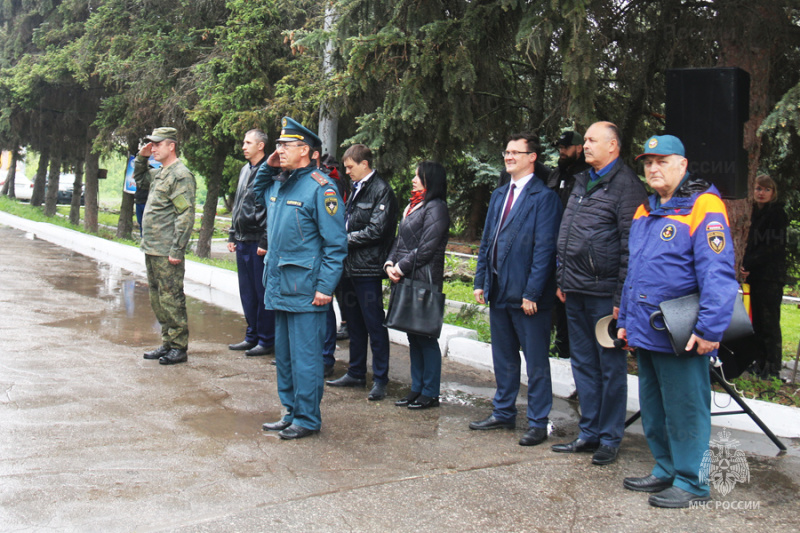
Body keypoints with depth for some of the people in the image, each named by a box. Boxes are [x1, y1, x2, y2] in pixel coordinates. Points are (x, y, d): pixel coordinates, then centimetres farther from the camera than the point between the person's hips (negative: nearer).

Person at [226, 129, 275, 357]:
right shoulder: (245, 170, 16)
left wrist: (265, 242, -18)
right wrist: (232, 235, 18)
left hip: (258, 243, -9)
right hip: (242, 242, 9)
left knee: (262, 292, -1)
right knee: (246, 292, 14)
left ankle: (267, 340, 8)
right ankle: (252, 336, 24)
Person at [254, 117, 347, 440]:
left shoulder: (320, 187, -12)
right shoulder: (278, 183, 12)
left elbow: (335, 243, -13)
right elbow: (257, 193, 36)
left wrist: (325, 287, -18)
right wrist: (267, 167, 16)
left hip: (305, 289, -8)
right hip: (279, 286, 8)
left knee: (304, 356, -1)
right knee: (284, 355, 15)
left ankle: (308, 419, 9)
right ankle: (291, 412, 27)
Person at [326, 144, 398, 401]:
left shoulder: (381, 190, -10)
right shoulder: (356, 189, 15)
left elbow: (376, 230, -17)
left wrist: (345, 239, -12)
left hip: (367, 268, -9)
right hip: (349, 265, 9)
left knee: (374, 324, -2)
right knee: (354, 323, 16)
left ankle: (380, 379, 5)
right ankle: (356, 373, 27)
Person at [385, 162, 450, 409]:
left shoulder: (435, 208, -10)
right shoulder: (413, 206, 18)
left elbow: (426, 249, -16)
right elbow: (400, 240, 18)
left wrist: (401, 268, -11)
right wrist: (390, 264, 2)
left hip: (424, 281, -9)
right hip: (406, 280, 9)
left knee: (425, 338, -3)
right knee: (413, 337, 13)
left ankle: (430, 393, 6)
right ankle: (417, 389, 21)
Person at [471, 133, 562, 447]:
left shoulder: (544, 197, -10)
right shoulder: (499, 195, 14)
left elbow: (544, 248, -14)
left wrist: (532, 293, -18)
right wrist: (481, 281, 11)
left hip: (527, 295, -7)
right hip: (499, 291, 8)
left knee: (535, 361, 3)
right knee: (503, 358, 17)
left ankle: (538, 423, 12)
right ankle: (504, 413, 30)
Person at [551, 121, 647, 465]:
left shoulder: (626, 185, -10)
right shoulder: (582, 182, 16)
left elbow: (630, 245, -15)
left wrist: (622, 297, -17)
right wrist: (562, 279, 16)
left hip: (604, 294, -8)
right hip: (576, 293, 8)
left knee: (611, 366, 4)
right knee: (583, 364, 14)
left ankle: (610, 438, 14)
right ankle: (589, 433, 25)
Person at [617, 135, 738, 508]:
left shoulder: (702, 206, -12)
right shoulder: (645, 211, 15)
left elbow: (718, 274, -18)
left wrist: (709, 330, -22)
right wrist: (625, 319, 20)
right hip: (645, 333, 9)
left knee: (684, 409, 1)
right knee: (653, 407, 17)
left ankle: (691, 483, 13)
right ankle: (666, 471, 31)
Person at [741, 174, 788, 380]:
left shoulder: (777, 213, -7)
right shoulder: (756, 213, 17)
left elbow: (773, 247, -13)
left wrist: (749, 265, -13)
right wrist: (745, 266, 5)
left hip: (771, 276, -8)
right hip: (756, 276, 8)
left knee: (770, 321, -8)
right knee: (758, 320, 9)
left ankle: (773, 369, -4)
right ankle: (760, 364, 15)